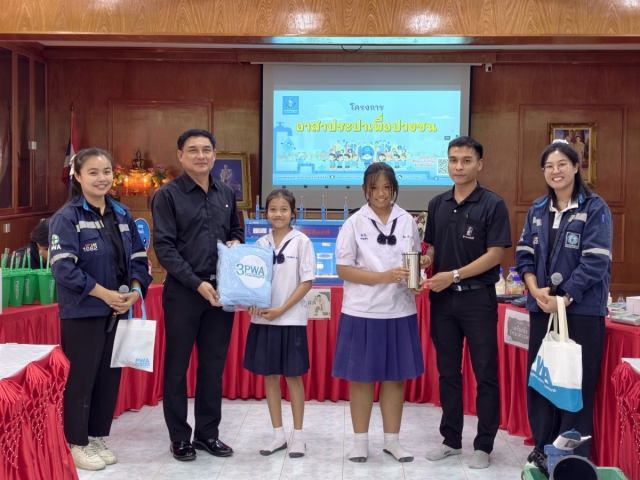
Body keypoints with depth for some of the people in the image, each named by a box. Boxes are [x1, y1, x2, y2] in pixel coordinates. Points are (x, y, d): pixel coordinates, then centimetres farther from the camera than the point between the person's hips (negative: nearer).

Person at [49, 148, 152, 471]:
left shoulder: (122, 214, 8)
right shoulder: (67, 217, -10)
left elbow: (138, 258, 10)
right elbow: (63, 266, -18)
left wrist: (135, 291, -8)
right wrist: (105, 293, -20)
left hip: (118, 310, 6)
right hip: (82, 311, -6)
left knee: (110, 375, 12)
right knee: (80, 377, 2)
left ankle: (97, 438, 26)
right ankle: (76, 444, 16)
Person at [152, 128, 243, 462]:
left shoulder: (226, 194, 10)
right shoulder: (167, 195, -7)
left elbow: (236, 230, 23)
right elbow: (164, 248, -13)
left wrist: (236, 242, -2)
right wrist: (197, 283, -19)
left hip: (221, 289, 5)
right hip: (183, 291, -4)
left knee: (214, 365, 11)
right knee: (177, 366, 5)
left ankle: (207, 433, 23)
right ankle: (179, 437, 18)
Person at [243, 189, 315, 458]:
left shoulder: (301, 242, -5)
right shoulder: (260, 243, 6)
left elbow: (307, 281, -7)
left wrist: (282, 309, -14)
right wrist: (251, 302, -10)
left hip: (291, 319, -4)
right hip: (263, 318, 4)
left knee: (293, 376, 4)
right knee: (270, 376, 8)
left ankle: (298, 436, 15)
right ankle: (278, 435, 19)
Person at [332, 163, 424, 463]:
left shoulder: (407, 222, 4)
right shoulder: (354, 223, -3)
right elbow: (343, 269, -7)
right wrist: (384, 277, -18)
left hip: (399, 311, 2)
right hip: (362, 312, -2)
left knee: (395, 376, 10)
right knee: (361, 377, 6)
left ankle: (392, 440, 23)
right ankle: (360, 440, 19)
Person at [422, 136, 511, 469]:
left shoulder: (493, 205, -7)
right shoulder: (437, 204, 8)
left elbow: (495, 255, -12)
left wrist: (454, 275, -18)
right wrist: (425, 262, -8)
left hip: (478, 298, -4)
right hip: (442, 299, 5)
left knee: (485, 374, 3)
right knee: (448, 372, 12)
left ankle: (483, 446, 14)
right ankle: (451, 439, 23)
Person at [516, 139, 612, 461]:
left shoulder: (595, 208, -5)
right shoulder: (537, 210, 11)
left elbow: (595, 261, -13)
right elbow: (524, 254, 8)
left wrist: (564, 298, -18)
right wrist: (536, 291, -9)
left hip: (581, 310, -5)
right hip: (542, 308, 5)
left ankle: (575, 456, 13)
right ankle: (543, 447, 25)